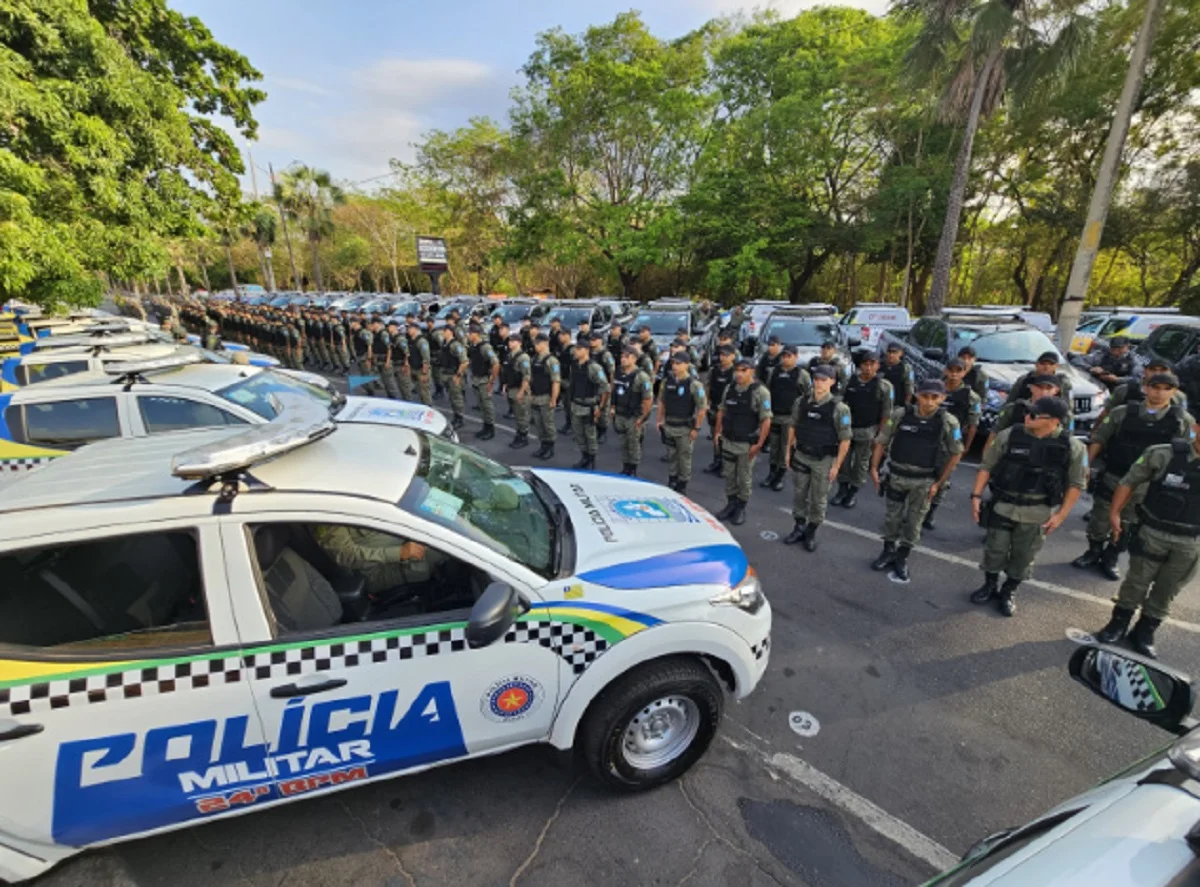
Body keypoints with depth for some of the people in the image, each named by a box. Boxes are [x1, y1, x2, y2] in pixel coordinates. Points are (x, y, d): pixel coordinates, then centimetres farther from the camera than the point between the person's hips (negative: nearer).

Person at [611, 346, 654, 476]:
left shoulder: (641, 376, -17)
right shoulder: (618, 373, 3)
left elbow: (648, 399, -17)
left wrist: (642, 418, -15)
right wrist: (613, 407, 12)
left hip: (634, 417, -6)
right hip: (620, 415, 6)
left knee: (634, 445, 7)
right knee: (623, 444, 17)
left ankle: (633, 472, 23)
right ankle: (625, 469, 32)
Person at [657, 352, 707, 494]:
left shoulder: (694, 384, -14)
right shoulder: (667, 381, 2)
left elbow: (702, 408, -13)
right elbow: (661, 402, 13)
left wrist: (696, 428, -14)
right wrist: (660, 420, 10)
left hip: (685, 428, -5)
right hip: (669, 426, 5)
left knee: (684, 458, 6)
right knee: (671, 456, 16)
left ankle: (682, 486, 20)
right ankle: (671, 483, 31)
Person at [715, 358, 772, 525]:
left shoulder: (760, 392, -14)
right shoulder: (730, 388, 3)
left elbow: (766, 420, -15)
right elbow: (722, 411, 14)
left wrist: (759, 444, -17)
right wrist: (717, 431, 9)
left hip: (747, 444, -5)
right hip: (727, 441, 5)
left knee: (744, 478, 9)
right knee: (729, 475, 15)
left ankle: (741, 508, 25)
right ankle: (730, 504, 32)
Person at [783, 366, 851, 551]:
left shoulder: (839, 409, -13)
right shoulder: (801, 402, -3)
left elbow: (845, 439, -10)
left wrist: (837, 465, -11)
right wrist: (789, 451, 8)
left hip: (823, 460, -3)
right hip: (801, 456, 3)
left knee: (818, 499, 10)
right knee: (799, 495, 14)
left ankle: (811, 532, 28)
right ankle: (799, 527, 32)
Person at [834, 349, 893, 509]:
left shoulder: (884, 386, -8)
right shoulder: (850, 380, -1)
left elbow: (886, 413, -5)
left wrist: (879, 433, -7)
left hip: (866, 431, -2)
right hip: (846, 428, 3)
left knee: (861, 462, 9)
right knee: (843, 459, 9)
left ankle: (854, 492, 23)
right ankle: (842, 489, 24)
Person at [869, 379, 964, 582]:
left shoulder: (948, 422, -12)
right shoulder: (900, 414, -12)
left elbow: (956, 454, -2)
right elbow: (881, 442, -3)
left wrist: (938, 483, -4)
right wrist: (874, 469, -8)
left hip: (924, 481, 0)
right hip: (897, 476, 0)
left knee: (914, 522, 10)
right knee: (892, 517, 14)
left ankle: (902, 559, 27)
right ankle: (888, 551, 35)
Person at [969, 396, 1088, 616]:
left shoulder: (1072, 447, -8)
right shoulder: (1009, 436, -8)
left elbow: (1076, 484, -1)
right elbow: (986, 466, -1)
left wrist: (1060, 514, -6)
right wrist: (976, 495, -6)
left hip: (1037, 514, 0)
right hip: (1002, 506, 0)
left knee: (1023, 557, 11)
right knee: (994, 550, 10)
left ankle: (1008, 593, 31)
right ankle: (990, 586, 32)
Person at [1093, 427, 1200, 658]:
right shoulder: (1164, 455, -13)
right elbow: (1129, 482, -4)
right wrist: (1114, 513, -8)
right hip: (1153, 532, -2)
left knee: (1166, 592, 14)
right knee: (1136, 582, 9)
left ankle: (1144, 633, 30)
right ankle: (1118, 624, 26)